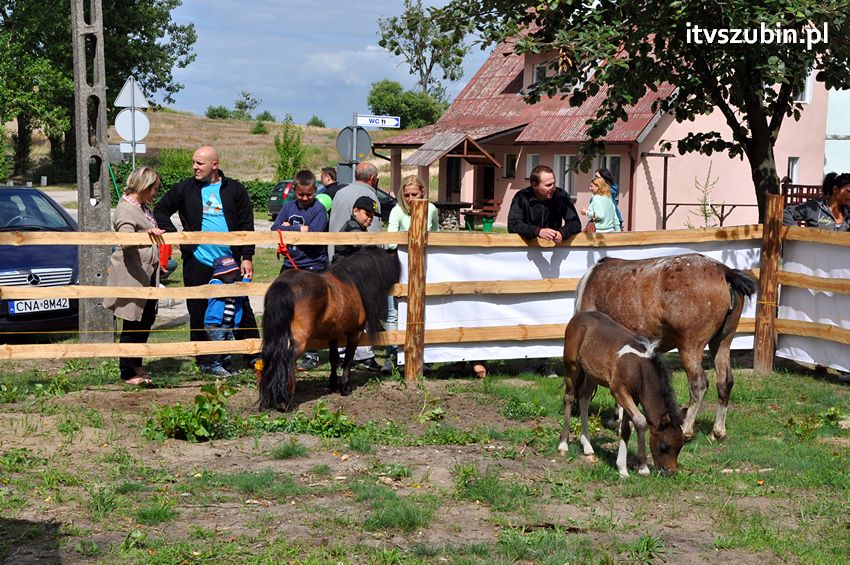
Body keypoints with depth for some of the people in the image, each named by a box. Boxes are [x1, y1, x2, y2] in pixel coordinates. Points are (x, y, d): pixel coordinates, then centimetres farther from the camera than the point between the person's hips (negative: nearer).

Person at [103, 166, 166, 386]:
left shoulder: (143, 206, 14)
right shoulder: (125, 209, -16)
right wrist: (147, 234, -47)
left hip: (148, 273, 10)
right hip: (131, 275, -10)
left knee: (147, 320, 14)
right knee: (132, 325, -4)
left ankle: (136, 364, 26)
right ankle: (128, 372, 4)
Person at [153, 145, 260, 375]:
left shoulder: (234, 190, 4)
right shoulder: (185, 189, 5)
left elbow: (247, 225, 4)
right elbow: (161, 210, 14)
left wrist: (247, 257, -2)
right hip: (197, 261, 1)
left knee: (242, 308, 3)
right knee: (199, 313, 5)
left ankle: (253, 355, 11)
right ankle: (204, 360, 15)